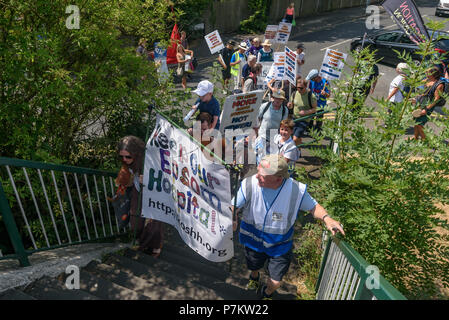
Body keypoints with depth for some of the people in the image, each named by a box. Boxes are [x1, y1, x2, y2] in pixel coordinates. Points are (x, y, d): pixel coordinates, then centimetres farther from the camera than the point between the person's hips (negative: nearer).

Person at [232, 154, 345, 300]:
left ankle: (267, 293, 52)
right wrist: (233, 219, -38)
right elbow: (234, 206, -16)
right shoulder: (249, 184, -27)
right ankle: (254, 277, 71)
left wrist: (326, 218, -27)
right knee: (254, 266, 29)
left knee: (275, 282, 11)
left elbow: (313, 206, -8)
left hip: (280, 244, -1)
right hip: (253, 238, 1)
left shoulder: (297, 190, -27)